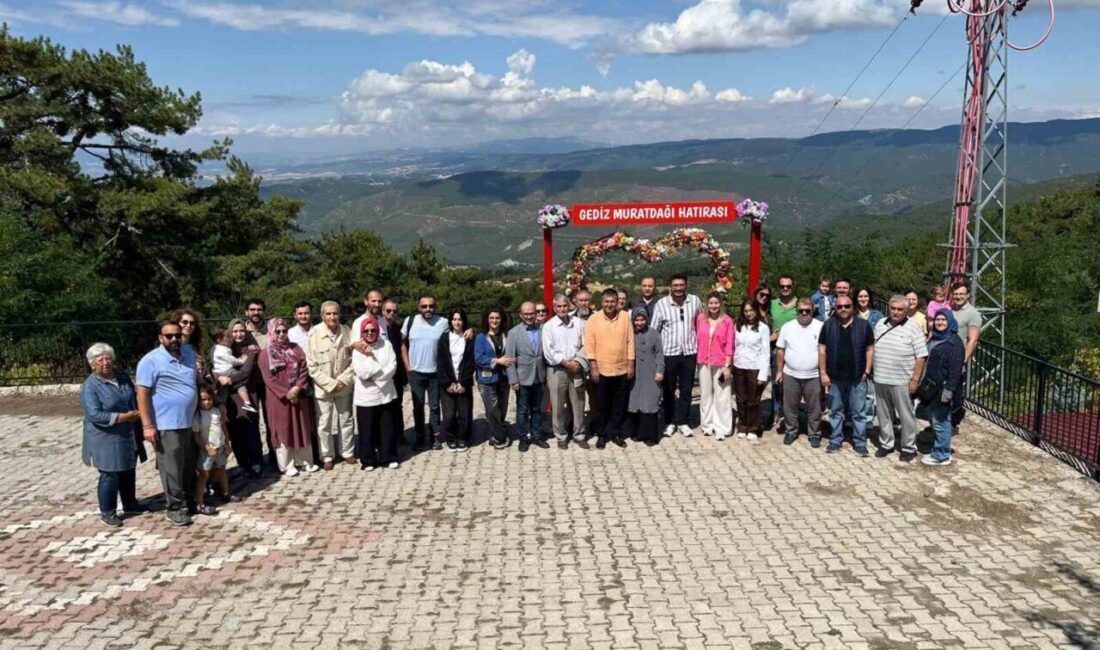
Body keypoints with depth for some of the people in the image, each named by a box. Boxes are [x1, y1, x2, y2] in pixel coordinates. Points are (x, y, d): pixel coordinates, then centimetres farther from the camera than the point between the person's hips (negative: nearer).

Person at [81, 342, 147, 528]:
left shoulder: (122, 376, 4)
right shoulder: (90, 386, -15)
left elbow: (134, 400, 17)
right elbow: (95, 415, -23)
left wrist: (138, 415, 2)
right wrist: (123, 417, -23)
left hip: (128, 436, 7)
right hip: (107, 439, -6)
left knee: (129, 471, 17)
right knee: (110, 475, 0)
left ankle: (130, 504, 33)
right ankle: (107, 512, 14)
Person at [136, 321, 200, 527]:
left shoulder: (189, 354, 8)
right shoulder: (151, 361, -12)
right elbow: (142, 394, -14)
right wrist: (147, 426, -18)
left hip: (191, 422, 7)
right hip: (166, 425, -7)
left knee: (190, 466, 16)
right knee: (172, 469, 0)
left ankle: (190, 500, 30)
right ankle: (175, 507, 12)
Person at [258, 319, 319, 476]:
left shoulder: (296, 349, 7)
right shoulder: (265, 354, -2)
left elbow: (304, 370, 1)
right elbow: (269, 378, -9)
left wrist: (297, 388, -15)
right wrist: (286, 394, -15)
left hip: (298, 397, 3)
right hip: (279, 399, -3)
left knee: (302, 428, 8)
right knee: (283, 430, 2)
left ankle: (305, 461, 18)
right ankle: (287, 465, 9)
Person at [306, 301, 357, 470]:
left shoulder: (347, 332, -6)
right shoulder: (314, 335, -14)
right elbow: (312, 367, -13)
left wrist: (343, 380, -11)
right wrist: (331, 384, -16)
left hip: (344, 386, 3)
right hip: (322, 388, -3)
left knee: (347, 420, 15)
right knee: (324, 424, 5)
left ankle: (347, 452, 31)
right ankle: (327, 457, 20)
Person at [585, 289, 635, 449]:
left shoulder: (625, 318, 1)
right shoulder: (594, 319, -5)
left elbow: (630, 341, 4)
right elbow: (589, 345, -6)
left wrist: (631, 364, 0)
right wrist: (593, 367, -10)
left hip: (622, 370, 2)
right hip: (601, 370, -2)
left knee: (619, 405, 10)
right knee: (601, 406, 7)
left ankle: (616, 433, 23)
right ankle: (601, 435, 19)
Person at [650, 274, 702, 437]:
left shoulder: (695, 301, -3)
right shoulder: (661, 304, -8)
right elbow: (654, 330, -5)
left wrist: (700, 342, 10)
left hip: (689, 352, 1)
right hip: (668, 352, -1)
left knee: (686, 390, 9)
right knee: (669, 390, 10)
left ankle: (682, 421, 22)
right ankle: (669, 421, 24)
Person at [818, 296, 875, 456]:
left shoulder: (863, 325, -1)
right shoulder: (828, 325, 0)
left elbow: (870, 349, 2)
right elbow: (822, 349, 1)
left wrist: (867, 371, -5)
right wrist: (823, 373, -4)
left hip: (857, 377, -1)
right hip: (835, 377, 1)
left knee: (859, 412, 6)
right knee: (835, 411, 11)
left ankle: (860, 442, 16)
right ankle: (835, 440, 21)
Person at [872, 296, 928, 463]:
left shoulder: (913, 328, -8)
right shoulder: (880, 324, 7)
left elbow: (920, 357, -9)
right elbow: (872, 348, 14)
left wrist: (915, 379, -13)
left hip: (902, 381, -5)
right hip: (880, 380, 5)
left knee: (906, 416, 5)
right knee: (884, 415, 14)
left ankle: (909, 448, 18)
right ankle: (886, 444, 28)